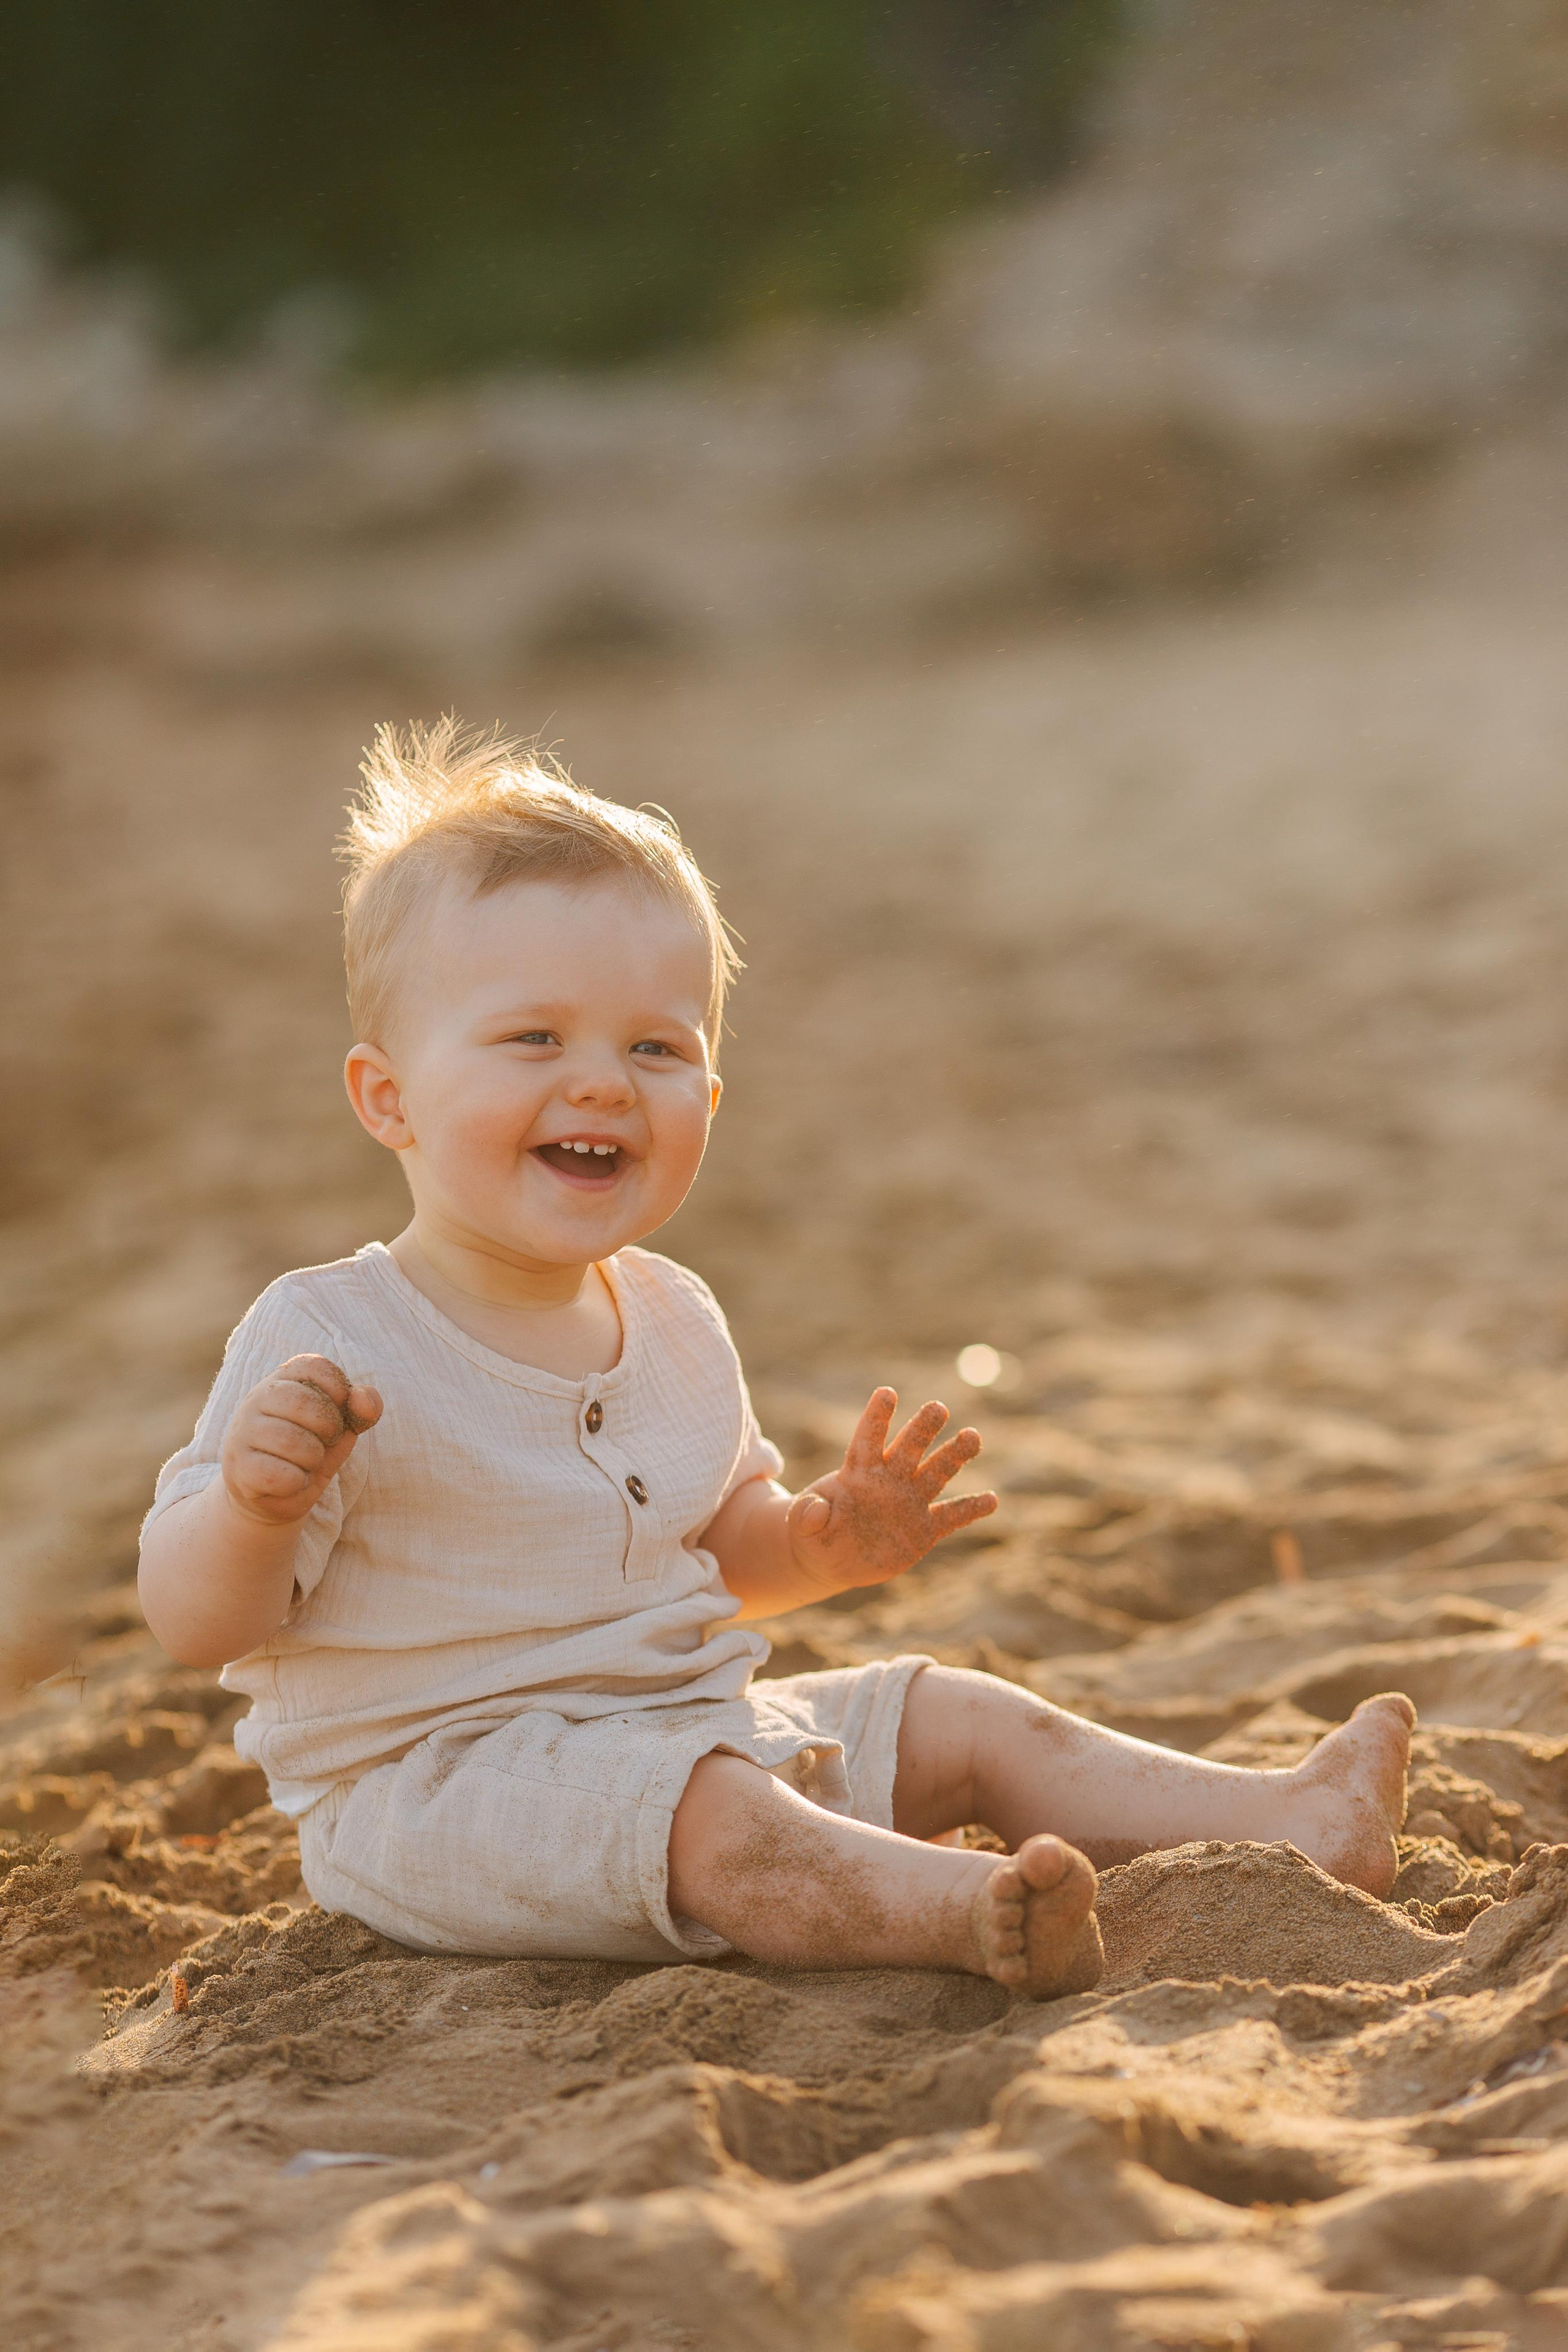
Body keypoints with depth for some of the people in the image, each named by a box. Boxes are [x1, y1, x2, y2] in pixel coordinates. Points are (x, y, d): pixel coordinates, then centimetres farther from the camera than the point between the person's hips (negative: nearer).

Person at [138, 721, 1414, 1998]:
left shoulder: (674, 1322, 7)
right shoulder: (328, 1344, -17)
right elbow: (195, 1621, -18)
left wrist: (819, 1541, 1)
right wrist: (254, 1504, -39)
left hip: (692, 1728, 8)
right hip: (437, 1788, -8)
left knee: (968, 1719, 4)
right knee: (710, 1815, -33)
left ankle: (1284, 1818, 1)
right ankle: (976, 1913, -51)